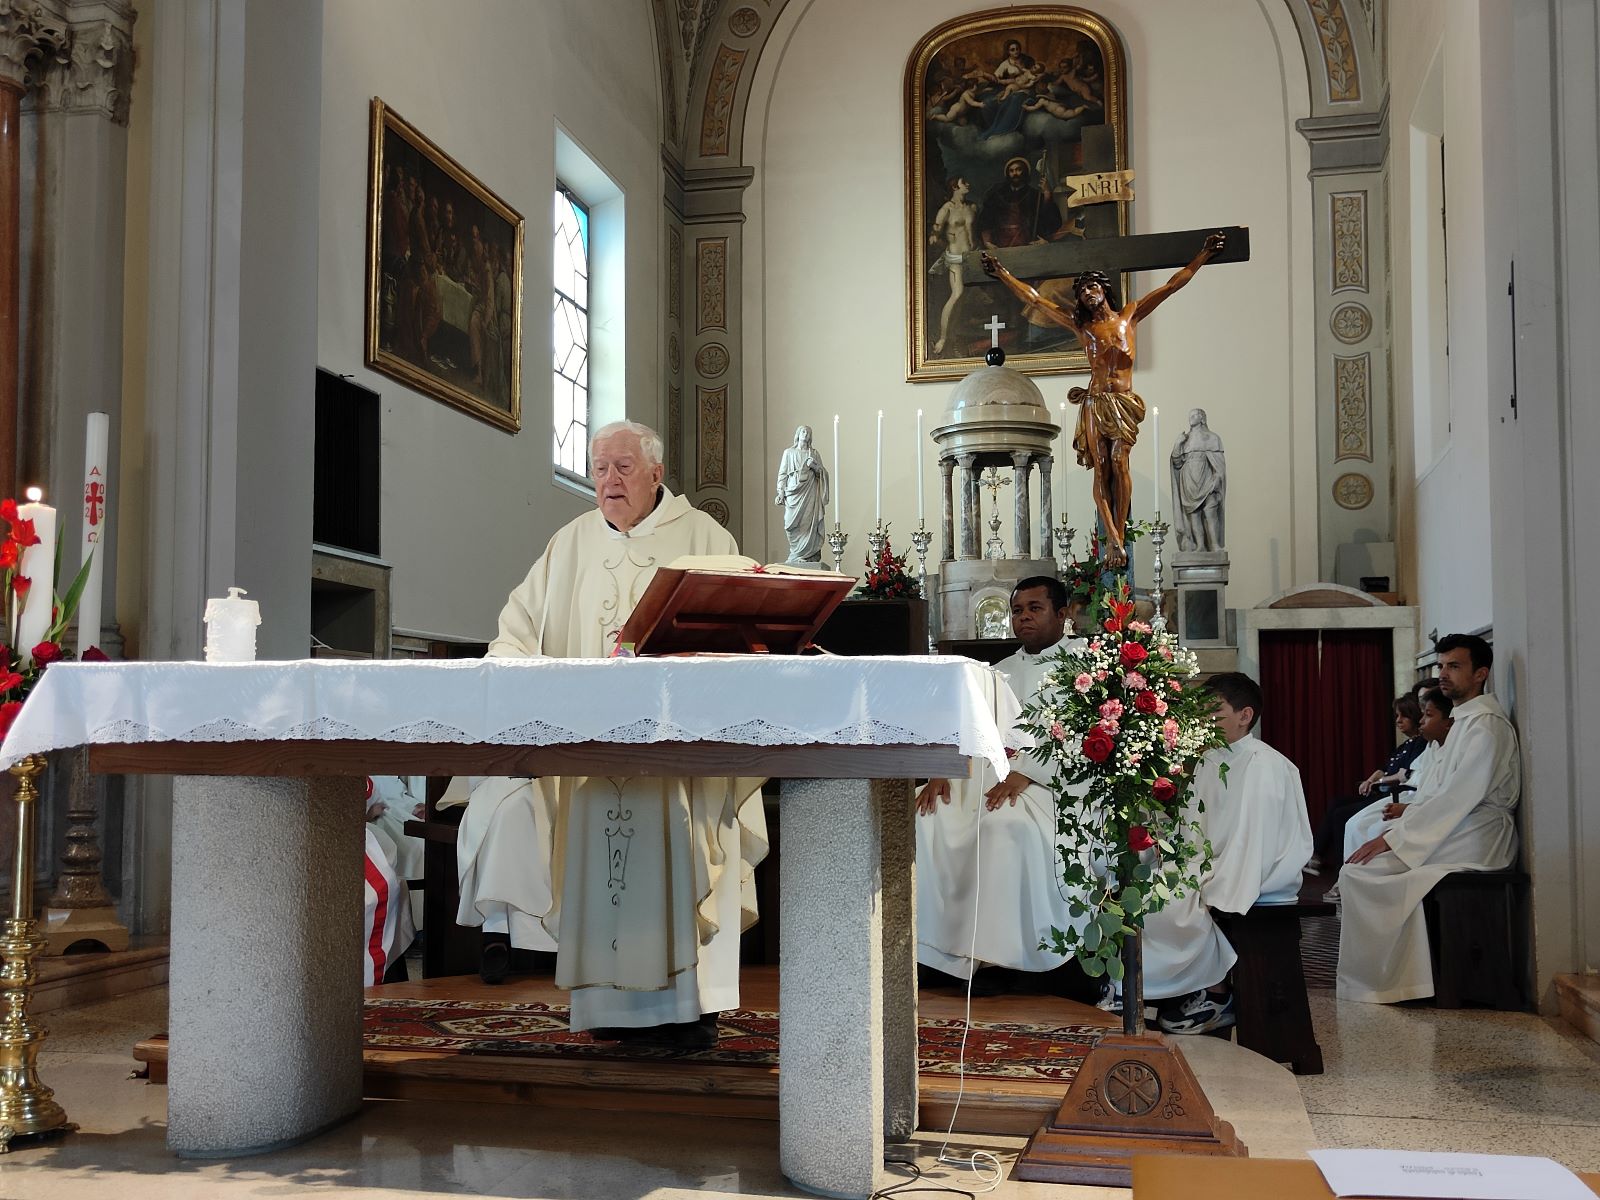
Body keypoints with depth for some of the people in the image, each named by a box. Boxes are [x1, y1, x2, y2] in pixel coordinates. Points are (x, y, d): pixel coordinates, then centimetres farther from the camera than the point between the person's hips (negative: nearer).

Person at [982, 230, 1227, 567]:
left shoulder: (1129, 316, 14)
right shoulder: (1080, 324, 16)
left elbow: (1172, 285, 15)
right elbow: (1033, 298, 17)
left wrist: (1204, 255, 13)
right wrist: (1002, 273, 17)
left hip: (1124, 401, -1)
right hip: (1094, 403, 1)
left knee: (1119, 462, -17)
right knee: (1101, 469, -9)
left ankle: (1119, 536, -15)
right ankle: (1114, 540, -14)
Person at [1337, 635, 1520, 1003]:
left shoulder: (1486, 724, -14)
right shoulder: (1465, 720, 18)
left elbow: (1458, 797, -21)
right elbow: (1438, 786, 18)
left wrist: (1393, 839, -18)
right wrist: (1404, 816, 2)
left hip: (1472, 841, -10)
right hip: (1454, 829, 10)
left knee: (1359, 872, -16)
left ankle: (1367, 982, -5)